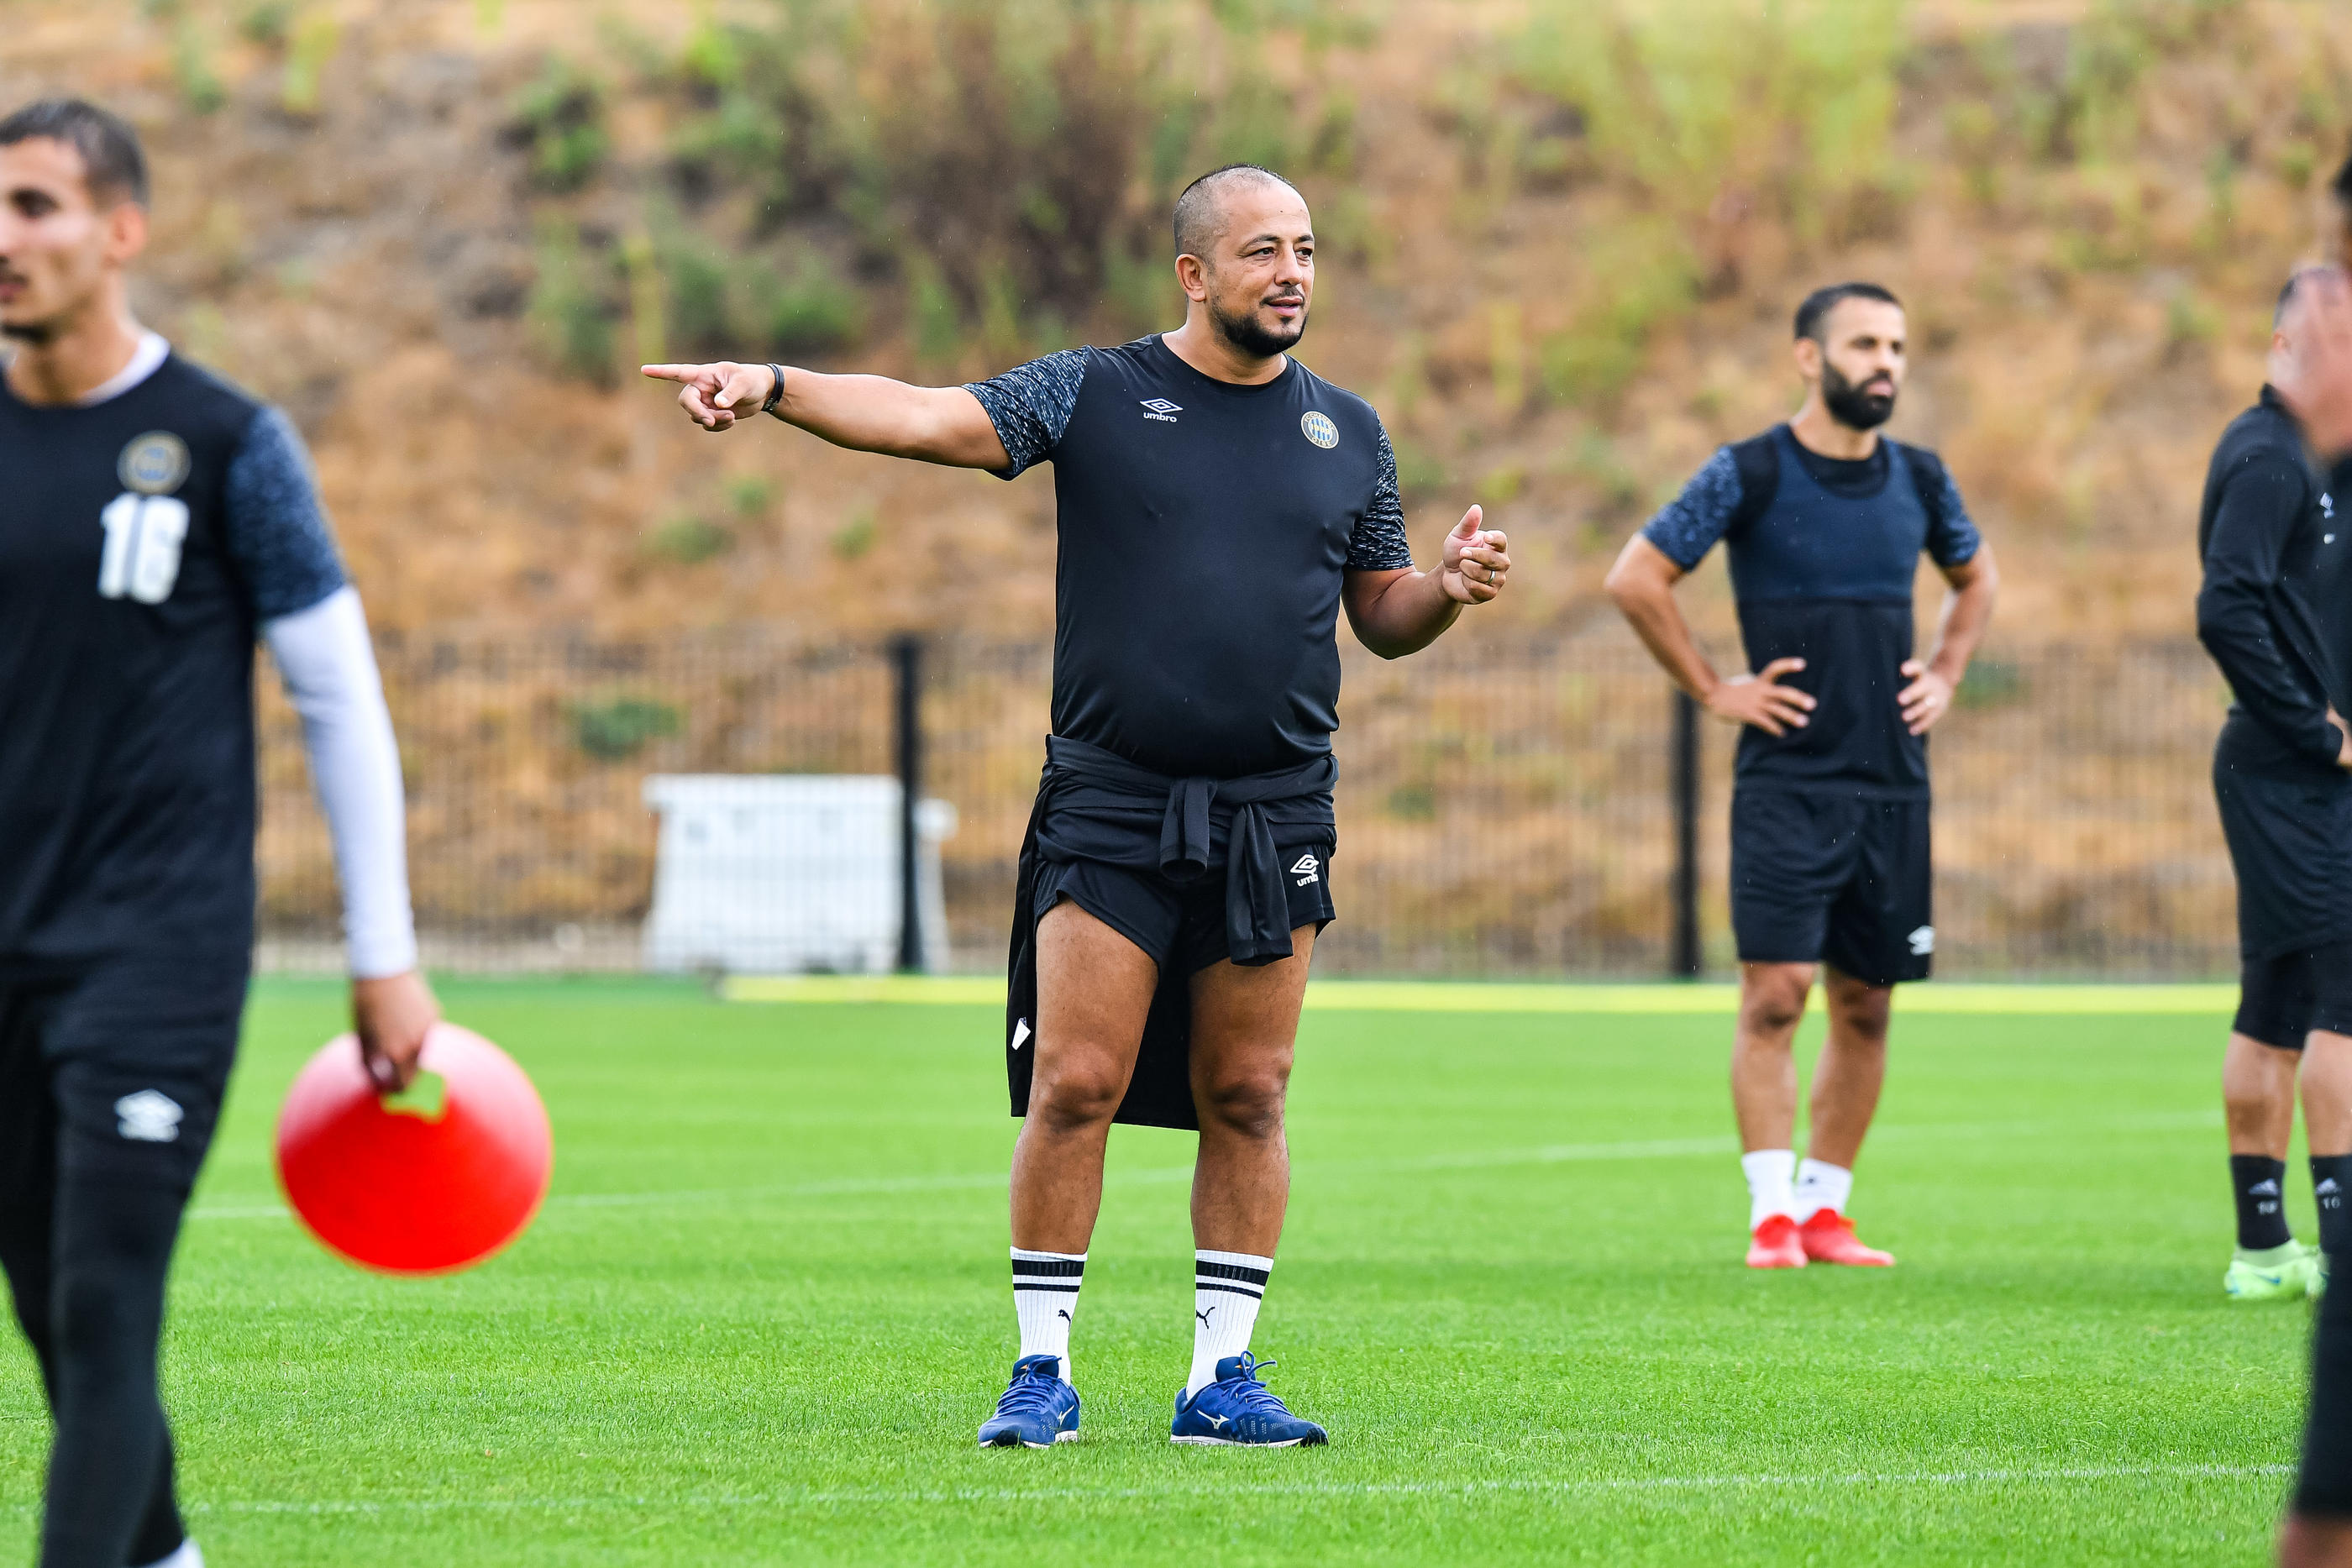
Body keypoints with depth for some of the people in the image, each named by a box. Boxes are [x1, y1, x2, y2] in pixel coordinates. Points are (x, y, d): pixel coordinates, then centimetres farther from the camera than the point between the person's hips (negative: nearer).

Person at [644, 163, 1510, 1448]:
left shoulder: (1347, 433, 12)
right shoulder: (1094, 394, 2)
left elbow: (1382, 618, 19)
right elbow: (926, 419, -9)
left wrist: (1449, 590, -3)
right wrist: (772, 385, -23)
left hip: (1276, 815, 3)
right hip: (1108, 810, -3)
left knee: (1246, 1101, 4)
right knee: (1074, 1087, -7)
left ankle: (1223, 1377, 11)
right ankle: (1043, 1369, 2)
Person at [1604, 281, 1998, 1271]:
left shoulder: (1918, 480, 9)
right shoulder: (1749, 475, -6)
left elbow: (1976, 578, 28)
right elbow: (1635, 580, -5)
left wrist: (1944, 675, 13)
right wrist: (1712, 691, -5)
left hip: (1894, 782, 5)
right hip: (1787, 778, -5)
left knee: (1866, 1005, 6)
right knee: (1774, 994, -11)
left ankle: (1825, 1208, 15)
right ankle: (1771, 1216, -6)